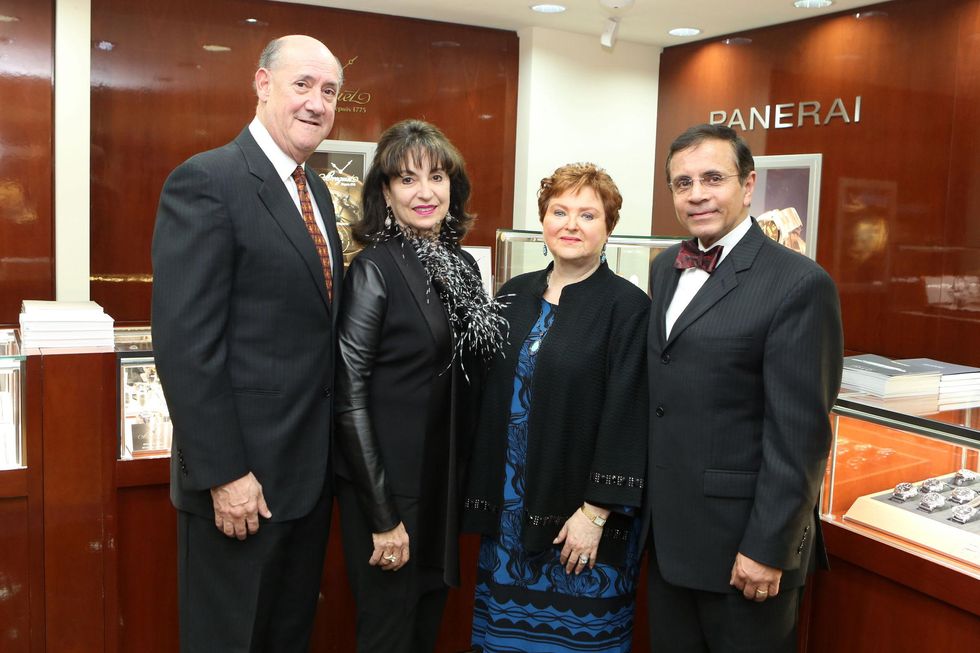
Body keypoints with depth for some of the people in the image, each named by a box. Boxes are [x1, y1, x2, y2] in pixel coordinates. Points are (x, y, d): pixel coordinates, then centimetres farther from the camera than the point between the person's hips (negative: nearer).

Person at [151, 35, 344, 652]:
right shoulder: (207, 181, -14)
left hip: (310, 469, 8)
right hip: (240, 478, -7)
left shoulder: (317, 191, 11)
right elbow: (186, 343, -19)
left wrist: (331, 453, 11)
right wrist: (224, 473, -20)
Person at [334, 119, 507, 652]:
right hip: (387, 485, -6)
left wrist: (467, 483, 9)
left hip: (445, 484, 7)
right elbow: (348, 395, -16)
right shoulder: (374, 268, -13)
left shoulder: (463, 265, 6)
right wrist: (382, 516, -17)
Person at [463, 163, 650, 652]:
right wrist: (483, 496, 9)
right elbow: (491, 397, 11)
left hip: (581, 518, -5)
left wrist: (595, 513, -15)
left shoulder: (627, 307, -10)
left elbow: (626, 415, -13)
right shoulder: (513, 295, 7)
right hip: (508, 508, 5)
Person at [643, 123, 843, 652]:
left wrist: (768, 548, -16)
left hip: (742, 536, -6)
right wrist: (645, 500, 11)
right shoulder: (665, 269, 8)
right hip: (667, 529, 7)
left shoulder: (798, 283, -14)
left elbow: (799, 434, -16)